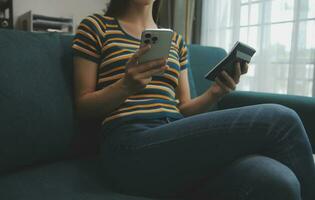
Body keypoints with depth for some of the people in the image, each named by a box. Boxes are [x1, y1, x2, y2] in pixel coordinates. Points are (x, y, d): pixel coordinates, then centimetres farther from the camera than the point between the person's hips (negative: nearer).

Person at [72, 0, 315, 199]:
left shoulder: (176, 40, 22)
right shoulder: (96, 26, 11)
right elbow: (83, 106, 6)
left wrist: (215, 93, -2)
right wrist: (127, 85, -14)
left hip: (178, 141, 5)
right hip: (132, 149, -4)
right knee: (281, 121, -20)